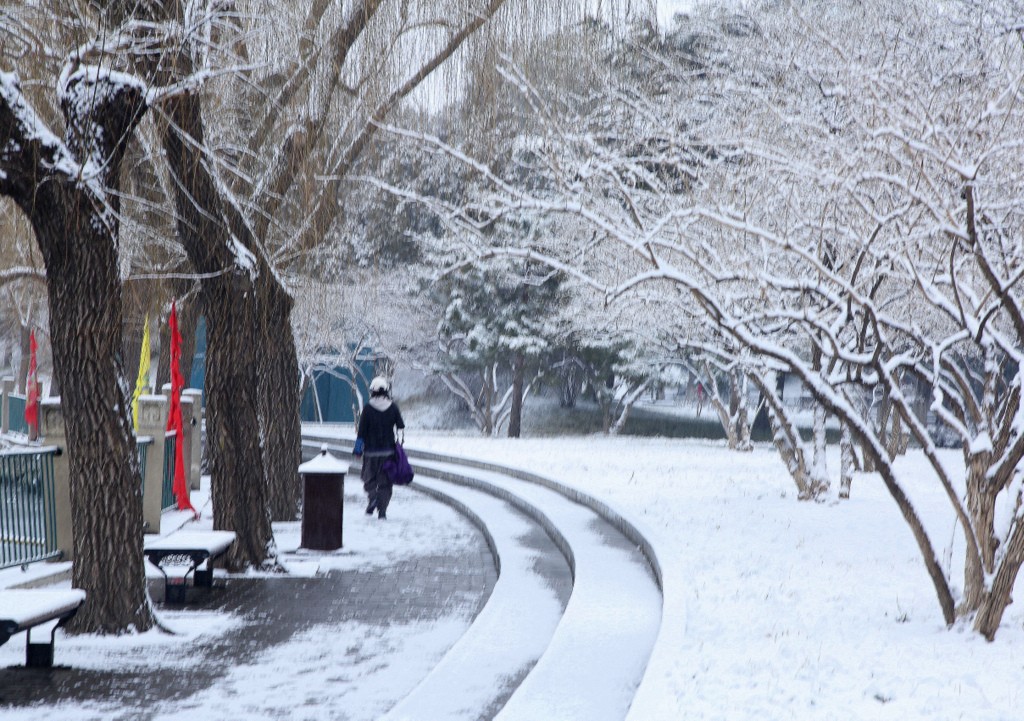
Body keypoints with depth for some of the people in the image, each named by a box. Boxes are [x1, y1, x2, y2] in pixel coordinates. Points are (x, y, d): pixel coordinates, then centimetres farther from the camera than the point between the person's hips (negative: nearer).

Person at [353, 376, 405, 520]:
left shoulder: (368, 408, -7)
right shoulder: (393, 408, 0)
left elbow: (362, 430, -6)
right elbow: (401, 427, 7)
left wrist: (358, 447, 1)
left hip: (371, 450, -2)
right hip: (388, 450, 2)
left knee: (369, 478, 13)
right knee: (385, 482, 8)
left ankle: (372, 497, -15)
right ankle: (382, 511, 3)